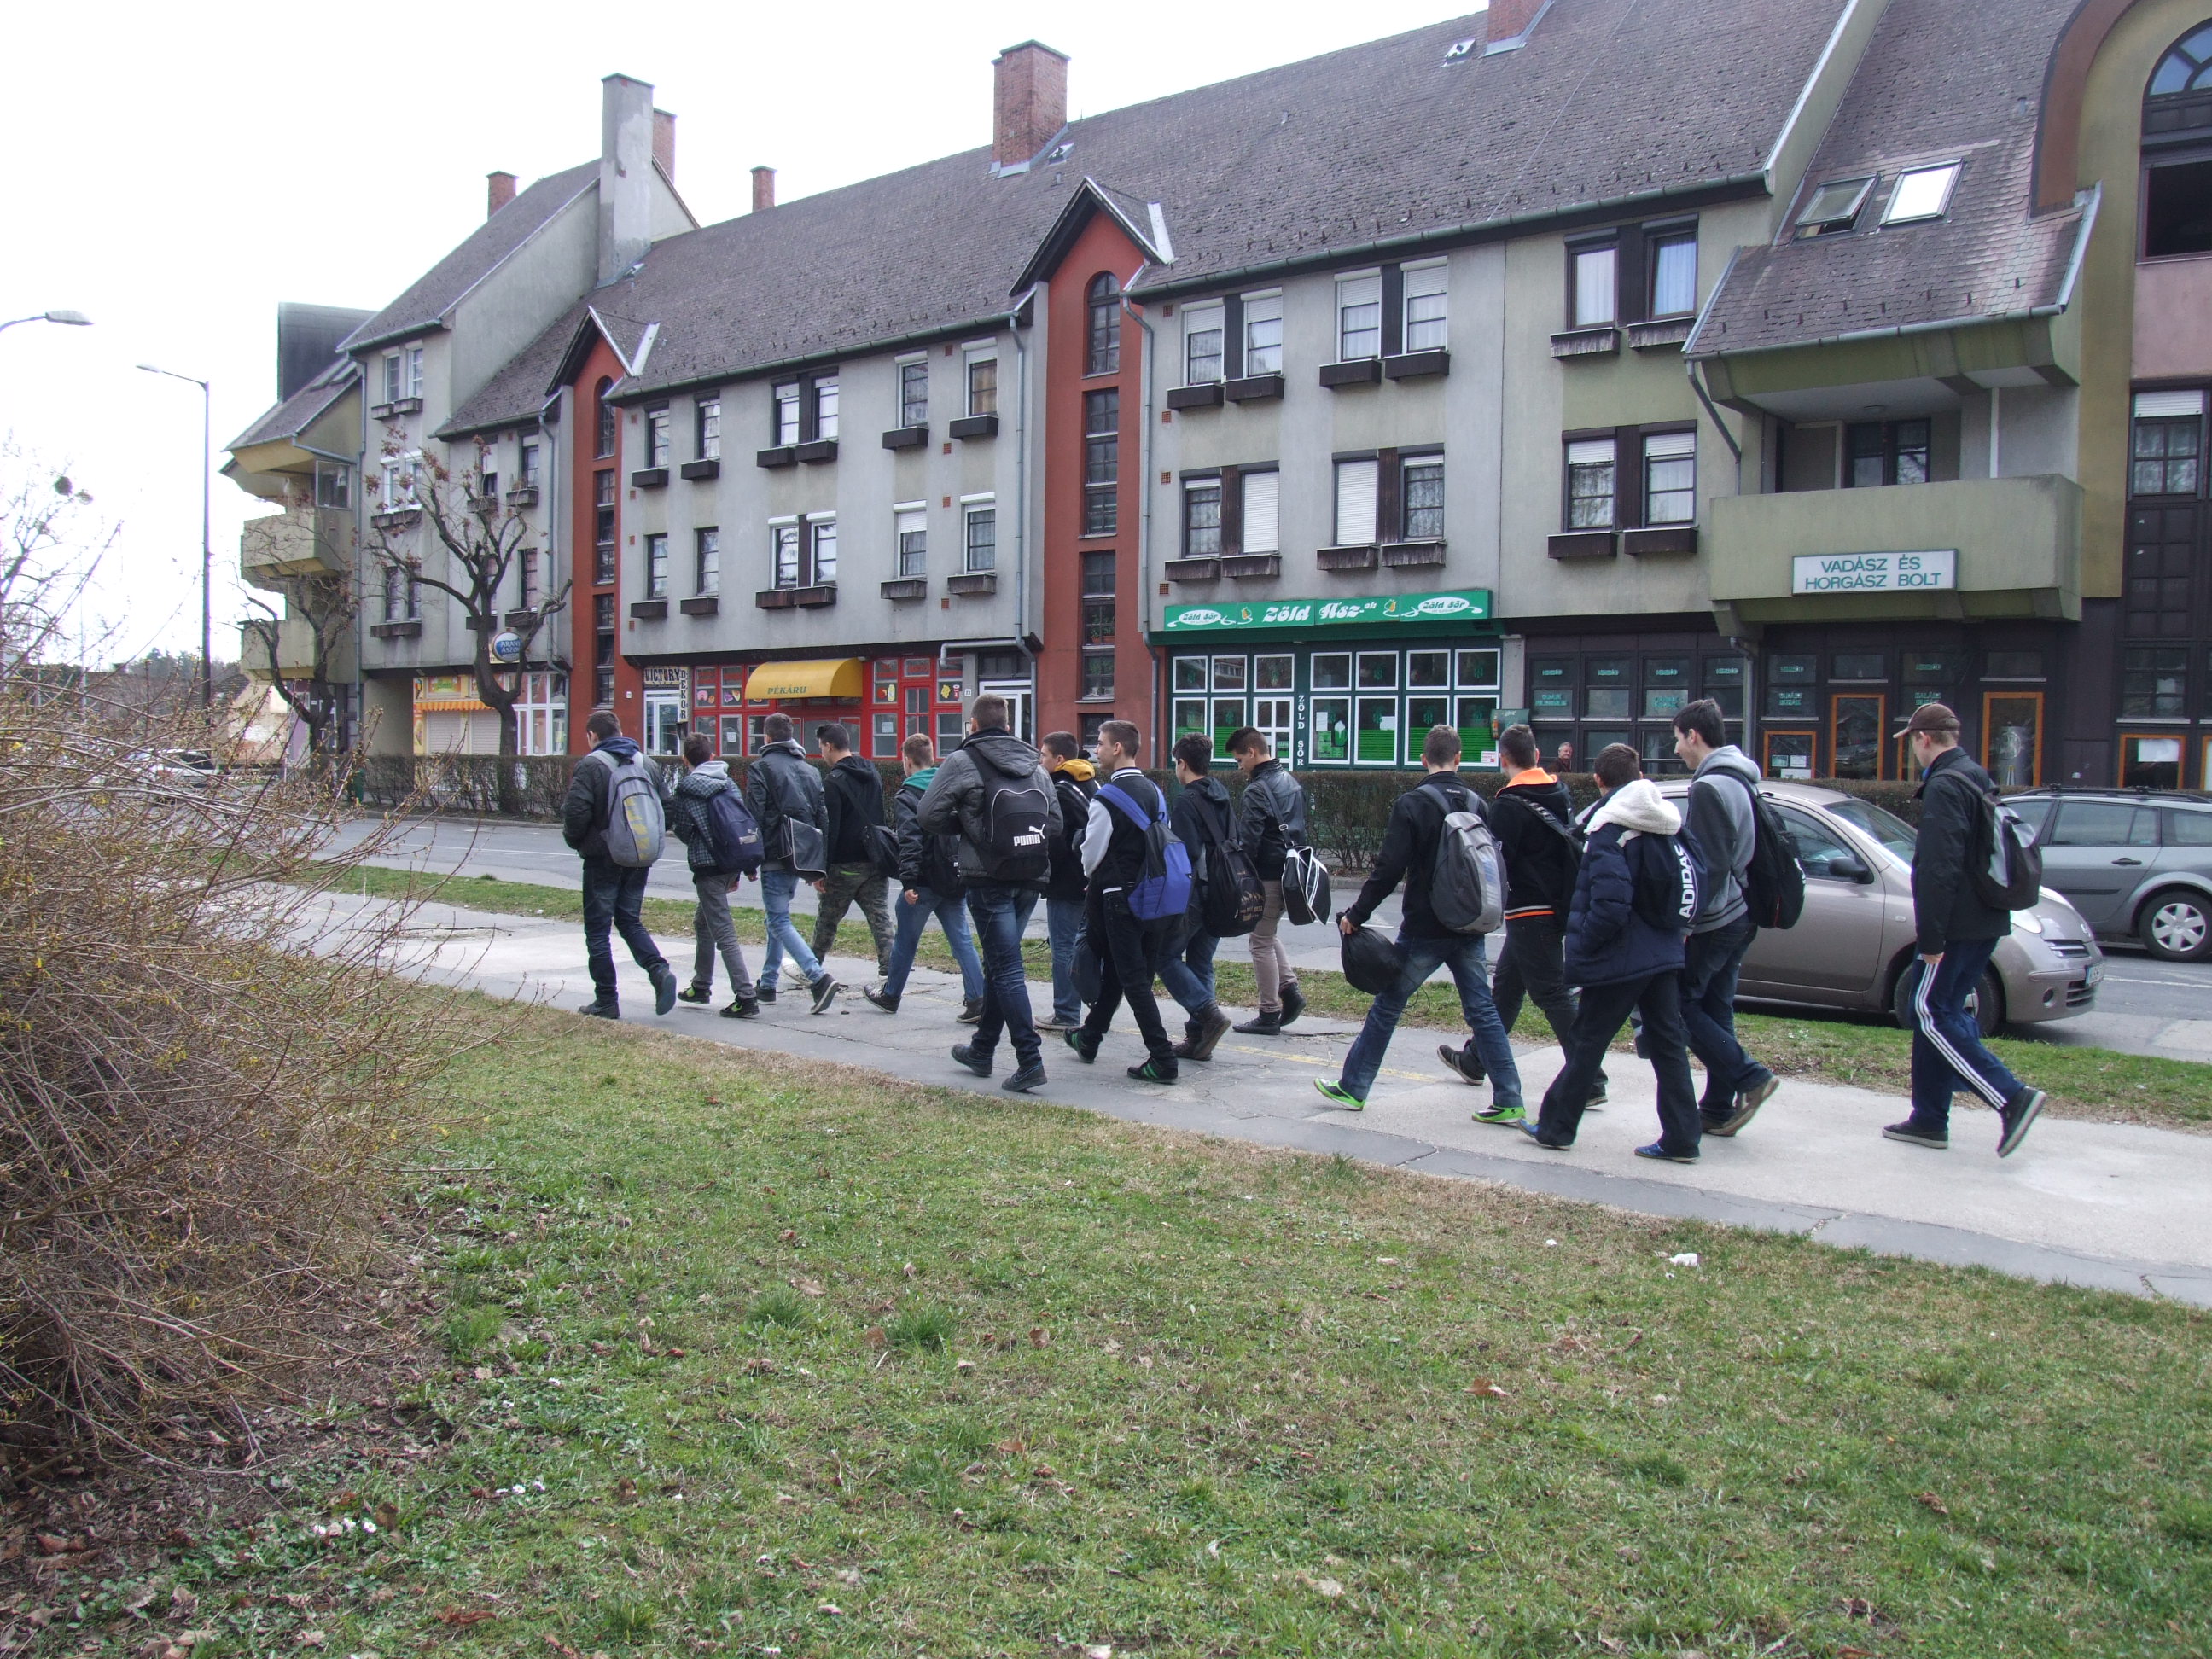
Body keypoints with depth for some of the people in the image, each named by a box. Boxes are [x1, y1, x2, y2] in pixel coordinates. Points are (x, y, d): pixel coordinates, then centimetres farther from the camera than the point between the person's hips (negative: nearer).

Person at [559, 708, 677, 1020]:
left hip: (602, 858, -5)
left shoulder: (590, 765, -11)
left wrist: (573, 839, 2)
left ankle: (606, 1001, 6)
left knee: (597, 929, 5)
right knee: (630, 921, 17)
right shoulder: (647, 764, 6)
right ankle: (660, 970, -6)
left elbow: (577, 811, -18)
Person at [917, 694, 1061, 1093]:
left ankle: (1030, 1060, -12)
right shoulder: (1034, 764, 12)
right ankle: (982, 1049, 29)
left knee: (1006, 968, -5)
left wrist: (964, 823, 10)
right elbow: (1055, 823, 12)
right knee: (999, 964, 18)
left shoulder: (961, 761, -4)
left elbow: (928, 817, -6)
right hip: (1031, 878, 6)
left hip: (988, 878, -6)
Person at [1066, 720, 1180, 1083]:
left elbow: (1091, 856, -9)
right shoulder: (1154, 791, 7)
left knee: (1134, 980, -3)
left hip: (1119, 898, -8)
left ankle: (1162, 1059, -6)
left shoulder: (1106, 798, -16)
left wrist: (1097, 878, 12)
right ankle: (1089, 1038, 35)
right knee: (1114, 971, 19)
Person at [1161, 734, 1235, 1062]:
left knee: (1166, 956, 2)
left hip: (1193, 896, -8)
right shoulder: (1222, 797, 12)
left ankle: (1209, 1013, -9)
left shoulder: (1186, 801, -13)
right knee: (1201, 963, 13)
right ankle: (1199, 1038, 14)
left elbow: (1185, 853, -20)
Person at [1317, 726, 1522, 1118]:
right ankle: (1508, 1100, 6)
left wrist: (1356, 914, -7)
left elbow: (1389, 869, -15)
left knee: (1387, 1006, 7)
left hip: (1424, 928, -4)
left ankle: (1353, 1088, 15)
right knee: (1482, 1010, 8)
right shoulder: (1477, 804, 5)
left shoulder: (1412, 804, -11)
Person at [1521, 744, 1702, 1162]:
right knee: (1668, 1044, 10)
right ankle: (1680, 1139, 13)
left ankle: (1555, 1127, 15)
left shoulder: (1609, 829, -16)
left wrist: (1582, 946, -12)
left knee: (1586, 1043, 4)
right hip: (1665, 952, 7)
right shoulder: (1670, 821, 9)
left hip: (1620, 959, -7)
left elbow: (1610, 904, -24)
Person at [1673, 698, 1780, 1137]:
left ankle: (1749, 1077, -5)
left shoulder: (1709, 787, -16)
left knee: (1678, 1003, -2)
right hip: (1739, 916, 10)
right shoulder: (1739, 781, 14)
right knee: (1715, 1009, 12)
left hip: (1712, 922, -10)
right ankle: (1719, 1109, 15)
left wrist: (1685, 920, -18)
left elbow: (1708, 864, -21)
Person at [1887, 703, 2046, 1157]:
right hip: (1985, 923, 10)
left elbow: (1939, 870, -22)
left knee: (1933, 1015, -5)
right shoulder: (1978, 781, 17)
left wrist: (1930, 938, -20)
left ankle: (2012, 1097, -13)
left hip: (1957, 926, -10)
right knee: (1937, 1014, 12)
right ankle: (1929, 1120, 15)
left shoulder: (1944, 787, -14)